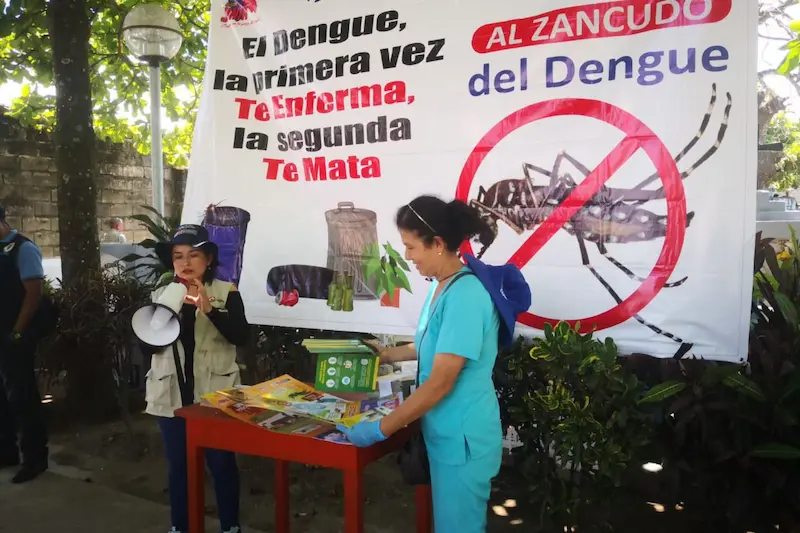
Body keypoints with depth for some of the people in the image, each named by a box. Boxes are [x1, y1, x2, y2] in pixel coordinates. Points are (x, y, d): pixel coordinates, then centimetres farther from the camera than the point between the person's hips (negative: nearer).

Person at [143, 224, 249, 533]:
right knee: (177, 465, 12)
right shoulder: (160, 296, 5)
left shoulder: (227, 293, -3)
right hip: (171, 394, 3)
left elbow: (240, 336, -16)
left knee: (221, 462, 5)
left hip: (215, 392, -2)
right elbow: (147, 347, 1)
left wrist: (209, 308, -27)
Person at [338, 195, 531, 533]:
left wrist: (379, 430, -22)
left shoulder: (465, 295, -26)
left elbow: (439, 383, -27)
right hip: (446, 432, 9)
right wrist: (388, 355, 21)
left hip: (463, 437, -9)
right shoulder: (441, 286, 4)